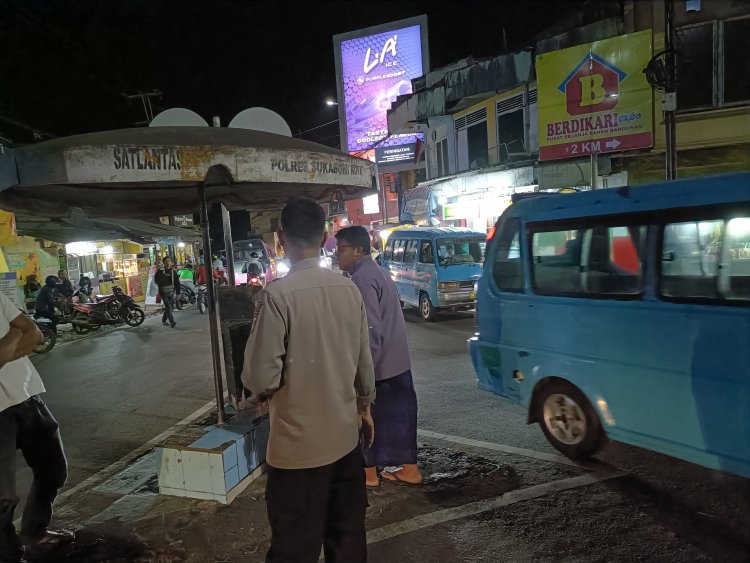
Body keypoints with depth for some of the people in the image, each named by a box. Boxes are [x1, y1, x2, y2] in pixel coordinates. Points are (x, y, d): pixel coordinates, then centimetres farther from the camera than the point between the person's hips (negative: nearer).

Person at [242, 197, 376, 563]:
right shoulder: (349, 290, -2)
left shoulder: (276, 295, -18)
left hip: (299, 444, -5)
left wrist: (258, 394, 6)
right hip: (345, 435, 5)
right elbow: (364, 362, 7)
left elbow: (262, 377, -17)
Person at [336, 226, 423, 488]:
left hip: (378, 364, -9)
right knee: (397, 415, 15)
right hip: (397, 361, 9)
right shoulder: (378, 272, 14)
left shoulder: (362, 278, -18)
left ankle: (368, 472, 21)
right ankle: (409, 469, 23)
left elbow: (371, 329, -24)